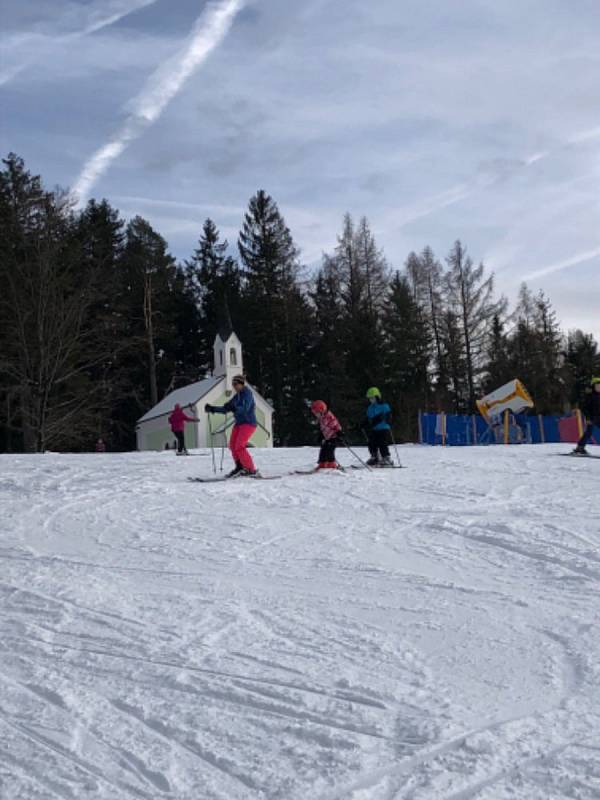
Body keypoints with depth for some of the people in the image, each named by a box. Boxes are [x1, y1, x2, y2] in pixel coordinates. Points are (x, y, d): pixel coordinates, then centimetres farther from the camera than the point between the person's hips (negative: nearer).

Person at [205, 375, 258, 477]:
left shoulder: (247, 393, -9)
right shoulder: (237, 396, 15)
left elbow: (245, 408, -25)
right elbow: (225, 409, 18)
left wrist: (234, 408, -41)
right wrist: (212, 409, 9)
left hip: (248, 423, -8)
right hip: (239, 423, 8)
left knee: (239, 447, -17)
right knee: (233, 446, 5)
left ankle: (251, 470, -12)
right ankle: (240, 467, 18)